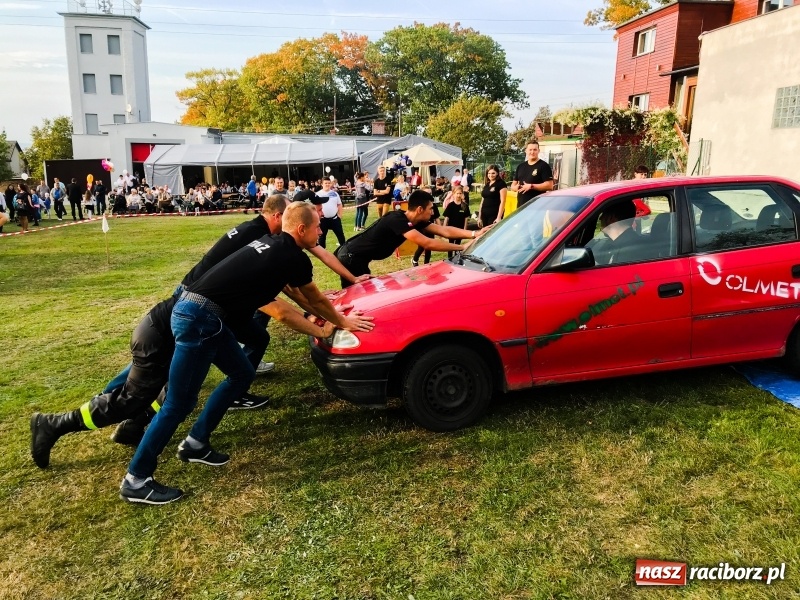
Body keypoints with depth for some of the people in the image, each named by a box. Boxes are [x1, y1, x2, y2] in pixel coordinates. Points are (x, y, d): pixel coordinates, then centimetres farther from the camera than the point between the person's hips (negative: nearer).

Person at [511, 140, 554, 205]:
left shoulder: (544, 166, -3)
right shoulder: (520, 166, 17)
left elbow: (549, 185, -11)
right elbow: (513, 185, 21)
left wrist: (531, 186, -18)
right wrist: (516, 187, -5)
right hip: (521, 206, 6)